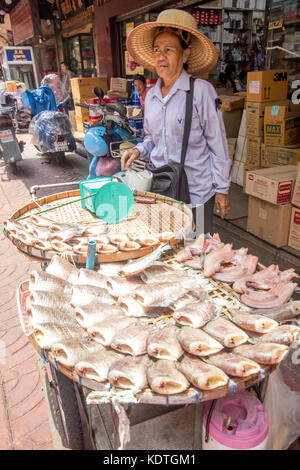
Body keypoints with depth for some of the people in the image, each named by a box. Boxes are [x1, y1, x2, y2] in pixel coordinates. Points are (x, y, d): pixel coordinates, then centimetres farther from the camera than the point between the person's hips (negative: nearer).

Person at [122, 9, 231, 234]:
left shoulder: (201, 90, -10)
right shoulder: (151, 96, 7)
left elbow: (217, 144, -8)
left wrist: (222, 189, -7)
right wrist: (139, 150, 0)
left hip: (196, 192, -5)